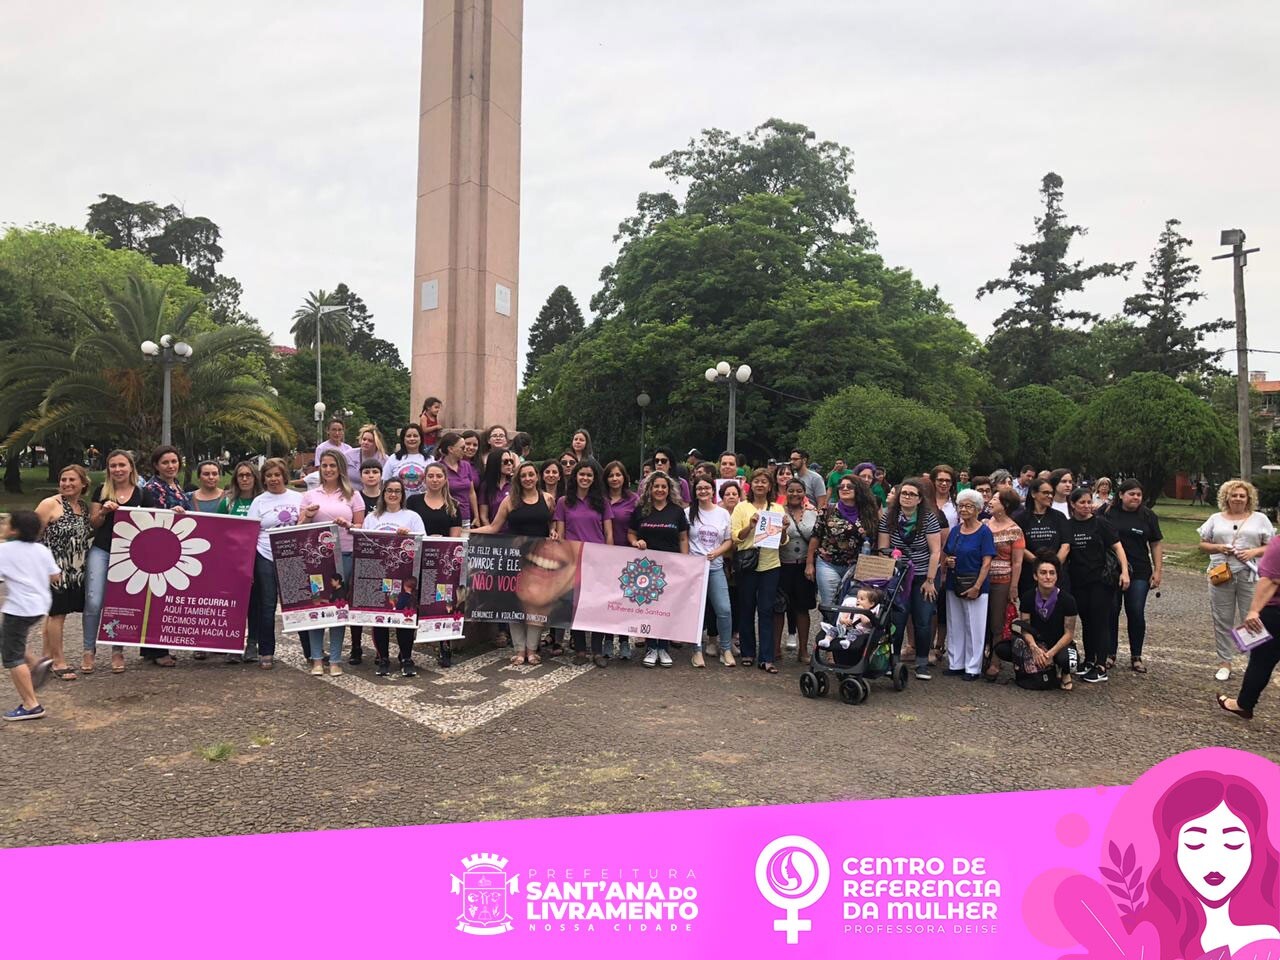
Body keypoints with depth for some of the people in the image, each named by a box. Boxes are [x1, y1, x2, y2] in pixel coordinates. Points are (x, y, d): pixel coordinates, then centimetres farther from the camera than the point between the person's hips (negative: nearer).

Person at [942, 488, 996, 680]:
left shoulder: (984, 532, -7)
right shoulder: (955, 530, 9)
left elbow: (986, 563, -12)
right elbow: (944, 554, 20)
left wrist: (977, 586, -19)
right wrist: (947, 561, -4)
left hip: (974, 585, -6)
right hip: (954, 583, 6)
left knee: (974, 627, 1)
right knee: (954, 626, 11)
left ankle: (973, 668, 11)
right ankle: (955, 664, 22)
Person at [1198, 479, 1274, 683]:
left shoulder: (1260, 519, 7)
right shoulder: (1216, 519, 11)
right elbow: (1203, 545, 12)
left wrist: (1254, 552, -12)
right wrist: (1218, 548, -7)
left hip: (1251, 576, -2)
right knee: (1222, 621, 6)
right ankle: (1225, 662, 15)